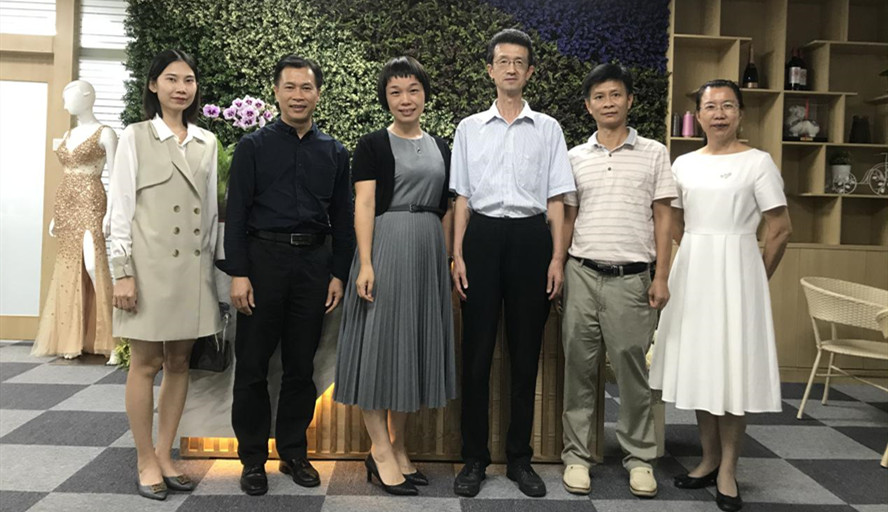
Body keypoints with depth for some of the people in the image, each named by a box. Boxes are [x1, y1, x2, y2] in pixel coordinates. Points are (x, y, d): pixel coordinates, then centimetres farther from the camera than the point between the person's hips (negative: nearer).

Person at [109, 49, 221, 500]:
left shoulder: (206, 142, 11)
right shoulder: (135, 137, 1)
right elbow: (120, 208, -3)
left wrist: (212, 264, 9)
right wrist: (122, 272, -9)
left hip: (192, 266, 4)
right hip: (149, 263, -3)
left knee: (179, 362, 8)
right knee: (146, 363, 2)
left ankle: (165, 457, 20)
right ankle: (146, 462, 14)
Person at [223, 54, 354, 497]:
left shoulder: (335, 152, 9)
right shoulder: (253, 146, 3)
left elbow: (343, 218, 9)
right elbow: (236, 213, -2)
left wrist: (339, 274, 3)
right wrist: (238, 273, -9)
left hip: (314, 261, 2)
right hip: (264, 257, -2)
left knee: (301, 365, 10)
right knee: (253, 365, 5)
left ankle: (294, 453, 24)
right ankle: (252, 459, 19)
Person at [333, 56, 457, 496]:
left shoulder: (439, 147, 14)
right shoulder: (372, 145, 0)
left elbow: (446, 209, 15)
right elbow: (364, 205, -9)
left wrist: (446, 257, 8)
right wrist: (365, 262, -18)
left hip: (429, 252, 5)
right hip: (386, 247, -5)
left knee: (415, 345, 9)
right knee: (381, 342, -2)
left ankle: (396, 446, 21)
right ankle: (380, 449, 8)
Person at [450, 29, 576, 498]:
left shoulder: (548, 129, 9)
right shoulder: (469, 129, 10)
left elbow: (556, 200, 6)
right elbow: (462, 198, 8)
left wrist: (557, 258, -2)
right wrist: (457, 255, -1)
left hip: (530, 237, 0)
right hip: (483, 235, 0)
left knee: (525, 352, 6)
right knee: (476, 350, 3)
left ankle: (519, 457, 20)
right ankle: (474, 457, 15)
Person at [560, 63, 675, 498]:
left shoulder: (654, 153, 6)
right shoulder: (575, 157, 10)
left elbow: (662, 218, 4)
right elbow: (567, 218, 12)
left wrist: (661, 277, -2)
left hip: (631, 277, -1)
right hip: (582, 274, 2)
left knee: (632, 367, 3)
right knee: (579, 367, 5)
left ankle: (640, 458, 19)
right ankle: (577, 455, 17)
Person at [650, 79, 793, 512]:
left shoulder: (758, 162, -3)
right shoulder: (683, 164, 8)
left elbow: (780, 229, -3)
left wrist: (756, 278, 1)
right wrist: (700, 260, 10)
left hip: (737, 269, -4)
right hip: (693, 270, 4)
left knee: (734, 365, -1)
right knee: (698, 363, 7)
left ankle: (728, 469, 10)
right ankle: (709, 458, 20)